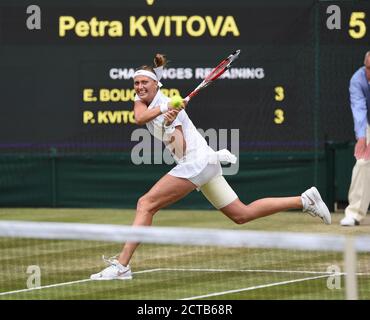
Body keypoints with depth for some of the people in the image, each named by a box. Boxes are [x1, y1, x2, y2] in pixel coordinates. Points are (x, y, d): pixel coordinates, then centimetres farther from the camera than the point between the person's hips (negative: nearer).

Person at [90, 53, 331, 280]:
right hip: (206, 164, 10)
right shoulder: (142, 101, 12)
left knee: (146, 204, -15)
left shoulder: (169, 106, -12)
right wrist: (162, 109, -28)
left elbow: (181, 150, -17)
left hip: (197, 162, -10)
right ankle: (304, 200, 12)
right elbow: (140, 117, -13)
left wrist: (171, 125, -30)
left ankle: (121, 265, -20)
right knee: (242, 214, 11)